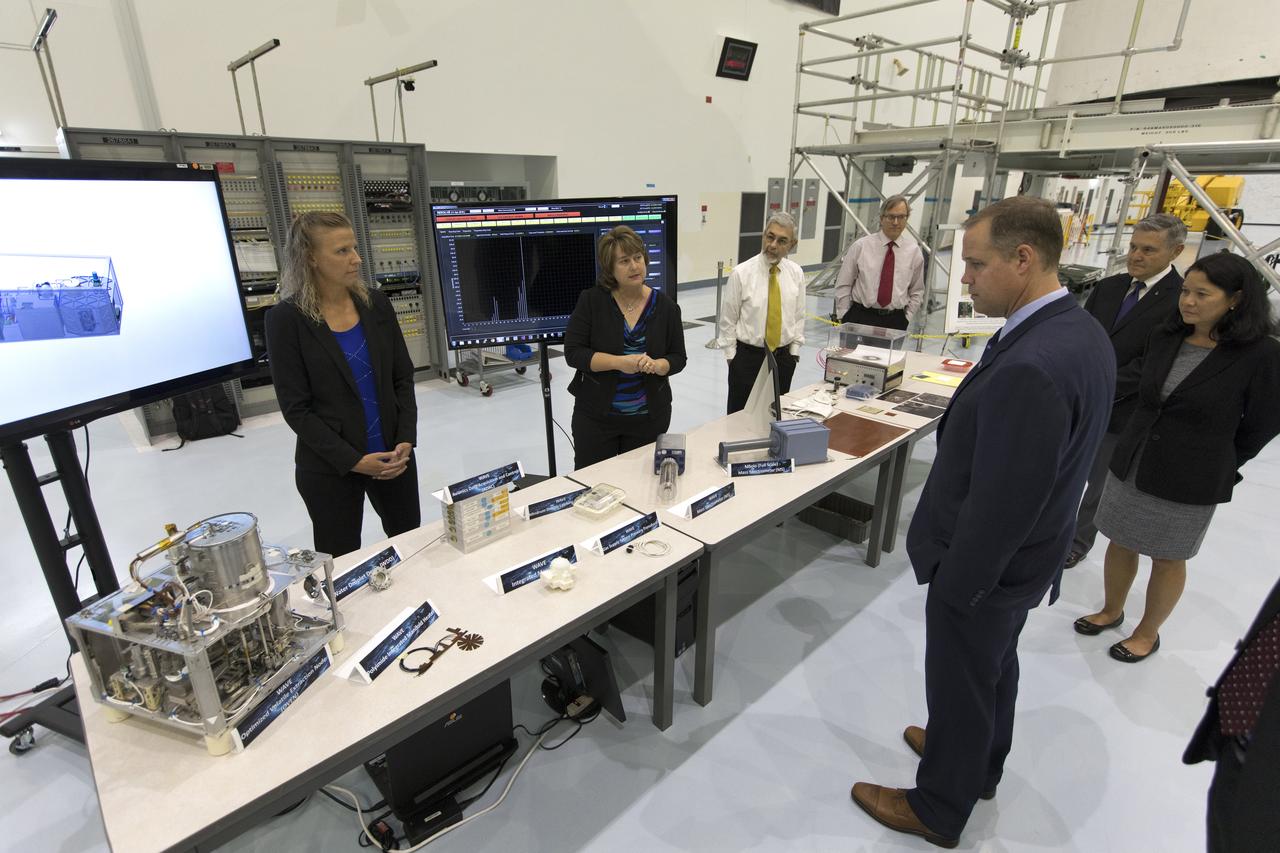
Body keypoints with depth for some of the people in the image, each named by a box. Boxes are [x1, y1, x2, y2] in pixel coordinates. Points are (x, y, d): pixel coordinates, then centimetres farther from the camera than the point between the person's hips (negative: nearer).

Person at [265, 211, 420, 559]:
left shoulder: (376, 304, 1)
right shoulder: (287, 319, -11)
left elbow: (403, 378, 3)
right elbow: (296, 409, -11)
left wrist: (406, 440, -9)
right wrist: (353, 461, -17)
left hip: (393, 456, 4)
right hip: (329, 468, -3)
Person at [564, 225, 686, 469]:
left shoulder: (665, 305, -2)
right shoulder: (591, 300, -7)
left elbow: (678, 358, 2)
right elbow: (573, 353, -11)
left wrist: (655, 365, -20)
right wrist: (618, 362, -23)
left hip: (649, 417, 2)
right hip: (596, 414, -1)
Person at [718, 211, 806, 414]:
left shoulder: (796, 273, 1)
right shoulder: (741, 273, -9)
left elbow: (799, 316, 7)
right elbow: (727, 319, -5)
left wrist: (794, 351, 4)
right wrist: (732, 357, -4)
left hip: (784, 357, 3)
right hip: (747, 356, -3)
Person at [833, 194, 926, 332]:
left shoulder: (913, 250, 7)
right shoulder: (860, 246, 0)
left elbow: (917, 292, 15)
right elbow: (843, 285, 3)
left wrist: (906, 319, 4)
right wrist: (844, 318, -2)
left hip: (896, 320, 2)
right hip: (860, 316, -2)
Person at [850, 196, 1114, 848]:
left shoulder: (1031, 366, -35)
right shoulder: (1082, 332, -3)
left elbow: (999, 503, -30)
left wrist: (955, 584, -16)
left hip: (985, 566, -9)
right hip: (1027, 554, 9)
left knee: (959, 684, 13)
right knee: (995, 666, 28)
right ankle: (979, 764, 54)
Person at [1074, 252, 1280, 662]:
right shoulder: (1165, 337, -2)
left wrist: (1218, 466, 3)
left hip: (1187, 484, -4)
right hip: (1130, 467, 4)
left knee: (1167, 560, 14)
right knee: (1120, 543, 17)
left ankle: (1147, 634, 34)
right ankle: (1111, 611, 40)